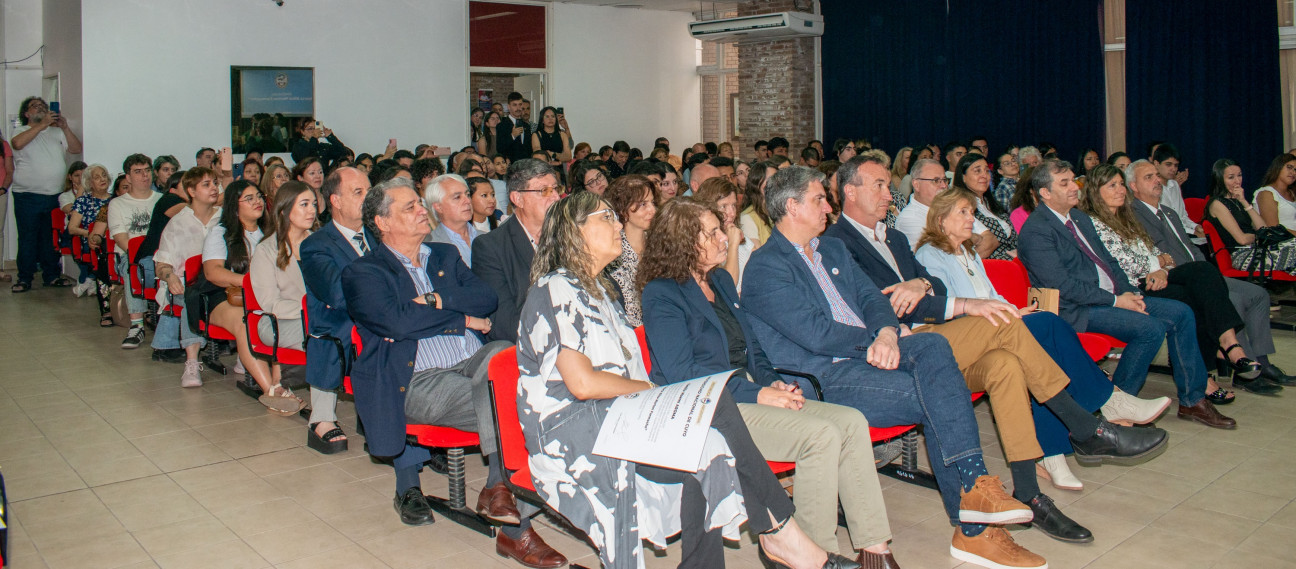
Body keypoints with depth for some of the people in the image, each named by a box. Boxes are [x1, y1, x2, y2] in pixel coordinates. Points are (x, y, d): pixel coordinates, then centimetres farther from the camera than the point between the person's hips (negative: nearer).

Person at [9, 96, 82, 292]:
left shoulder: (56, 133, 15)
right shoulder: (21, 131, 4)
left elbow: (76, 149, 6)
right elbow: (18, 143, -19)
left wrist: (65, 127, -6)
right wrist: (43, 124, -20)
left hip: (54, 195, 3)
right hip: (27, 196, -3)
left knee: (51, 238, 8)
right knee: (27, 238, -1)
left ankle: (52, 276, 16)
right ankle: (24, 278, 5)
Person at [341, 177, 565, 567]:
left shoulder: (445, 256, 23)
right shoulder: (363, 273, 7)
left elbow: (486, 299, 7)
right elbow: (399, 322, -12)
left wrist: (438, 299, -8)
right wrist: (464, 319, -3)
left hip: (475, 362, 5)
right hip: (418, 379, -5)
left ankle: (498, 485, -29)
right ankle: (515, 530, -19)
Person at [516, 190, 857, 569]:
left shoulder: (597, 290, 23)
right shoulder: (555, 290, -7)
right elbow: (581, 382, -17)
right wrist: (651, 388, -5)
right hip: (572, 434, -8)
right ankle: (778, 530, -12)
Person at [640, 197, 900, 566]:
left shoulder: (721, 281, 20)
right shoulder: (662, 294, -6)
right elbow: (682, 374, -15)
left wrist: (773, 382, 3)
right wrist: (757, 394, -18)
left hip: (749, 392, 8)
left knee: (852, 422, -11)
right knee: (821, 434, -25)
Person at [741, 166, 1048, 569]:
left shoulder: (833, 249, 22)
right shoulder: (765, 268, -6)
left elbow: (871, 297, 14)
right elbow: (815, 333, -15)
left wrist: (887, 332, -9)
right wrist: (876, 339, -7)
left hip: (866, 351, 7)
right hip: (822, 378, -7)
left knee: (933, 346, -22)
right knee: (936, 400, -21)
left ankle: (973, 486, -23)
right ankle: (973, 528, -14)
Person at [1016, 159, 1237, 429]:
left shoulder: (1079, 217, 16)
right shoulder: (1035, 231, -14)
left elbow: (1108, 260, 20)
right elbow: (1063, 285, -20)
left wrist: (1128, 293, 1)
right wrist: (1115, 301, -16)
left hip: (1112, 297, 9)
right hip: (1076, 310, -9)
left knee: (1181, 313, -1)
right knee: (1151, 328, -25)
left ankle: (1192, 400, 7)